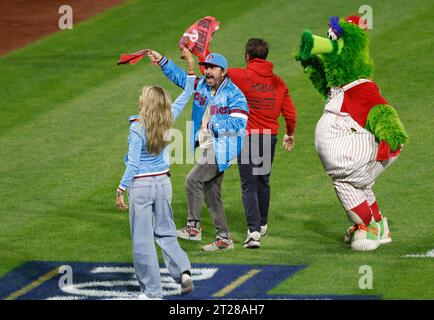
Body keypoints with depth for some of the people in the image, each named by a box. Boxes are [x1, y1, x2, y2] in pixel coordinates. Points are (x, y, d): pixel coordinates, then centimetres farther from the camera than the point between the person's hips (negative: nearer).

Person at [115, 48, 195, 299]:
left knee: (143, 239, 2)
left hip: (141, 185, -6)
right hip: (163, 183, 6)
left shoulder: (137, 128, -18)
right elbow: (186, 97, 9)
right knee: (166, 233, 19)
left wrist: (121, 190, -11)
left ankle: (152, 291, 4)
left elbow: (133, 164, -17)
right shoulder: (168, 122, -3)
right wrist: (191, 67, 9)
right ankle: (183, 270, -1)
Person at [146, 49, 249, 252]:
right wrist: (162, 62, 10)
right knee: (212, 196, 10)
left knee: (193, 180, -17)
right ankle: (224, 239, 16)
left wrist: (212, 125, -18)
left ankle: (193, 227, -8)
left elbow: (238, 123, -23)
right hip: (208, 149, 9)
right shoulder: (202, 86, 9)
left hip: (221, 150, -9)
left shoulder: (234, 95, -15)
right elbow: (180, 77, 19)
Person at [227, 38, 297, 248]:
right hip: (269, 137, 4)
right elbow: (289, 113, 8)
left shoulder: (241, 77, -9)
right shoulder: (278, 82, 4)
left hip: (248, 137, -4)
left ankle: (254, 230, -17)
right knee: (263, 182, 21)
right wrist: (290, 134, 25)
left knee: (249, 186, -4)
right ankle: (262, 225, 36)